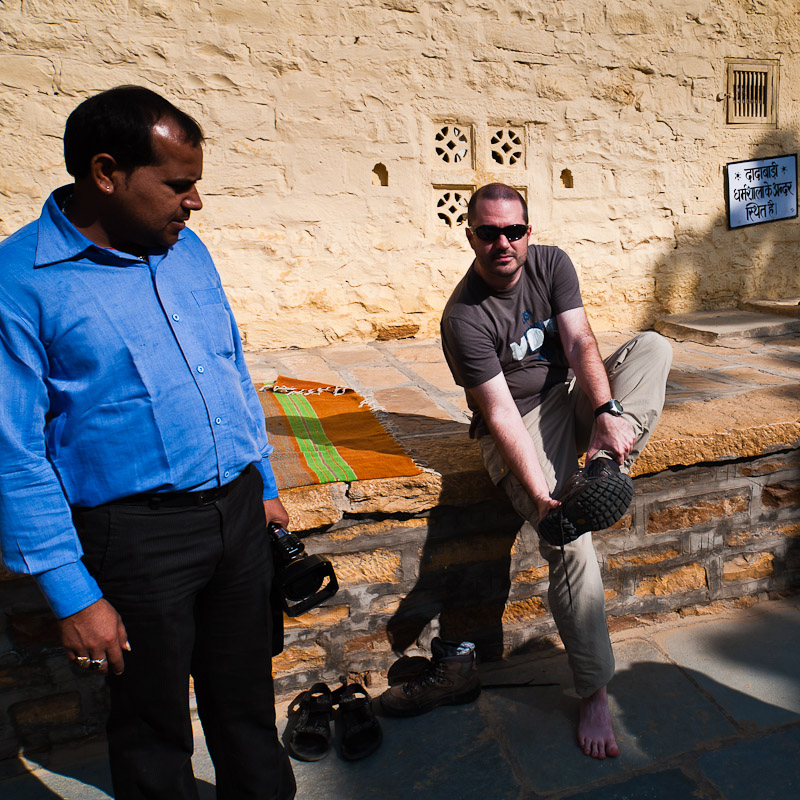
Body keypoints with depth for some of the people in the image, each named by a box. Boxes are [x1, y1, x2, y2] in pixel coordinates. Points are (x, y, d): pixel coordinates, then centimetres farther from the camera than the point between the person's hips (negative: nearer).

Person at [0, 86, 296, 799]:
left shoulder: (187, 249, 6)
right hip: (138, 535, -5)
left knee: (246, 698, 24)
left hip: (238, 510, 6)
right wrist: (74, 595, -12)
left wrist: (264, 487, 14)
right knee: (154, 723, 17)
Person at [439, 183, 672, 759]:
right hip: (519, 427, -5)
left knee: (655, 346, -14)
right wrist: (540, 495, -33)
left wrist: (607, 412, -31)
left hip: (570, 398, 6)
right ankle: (595, 693, -5)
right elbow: (501, 415, -23)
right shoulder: (464, 318, -19)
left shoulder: (551, 263, -2)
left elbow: (581, 343, -13)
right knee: (568, 541, -23)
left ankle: (603, 469, -31)